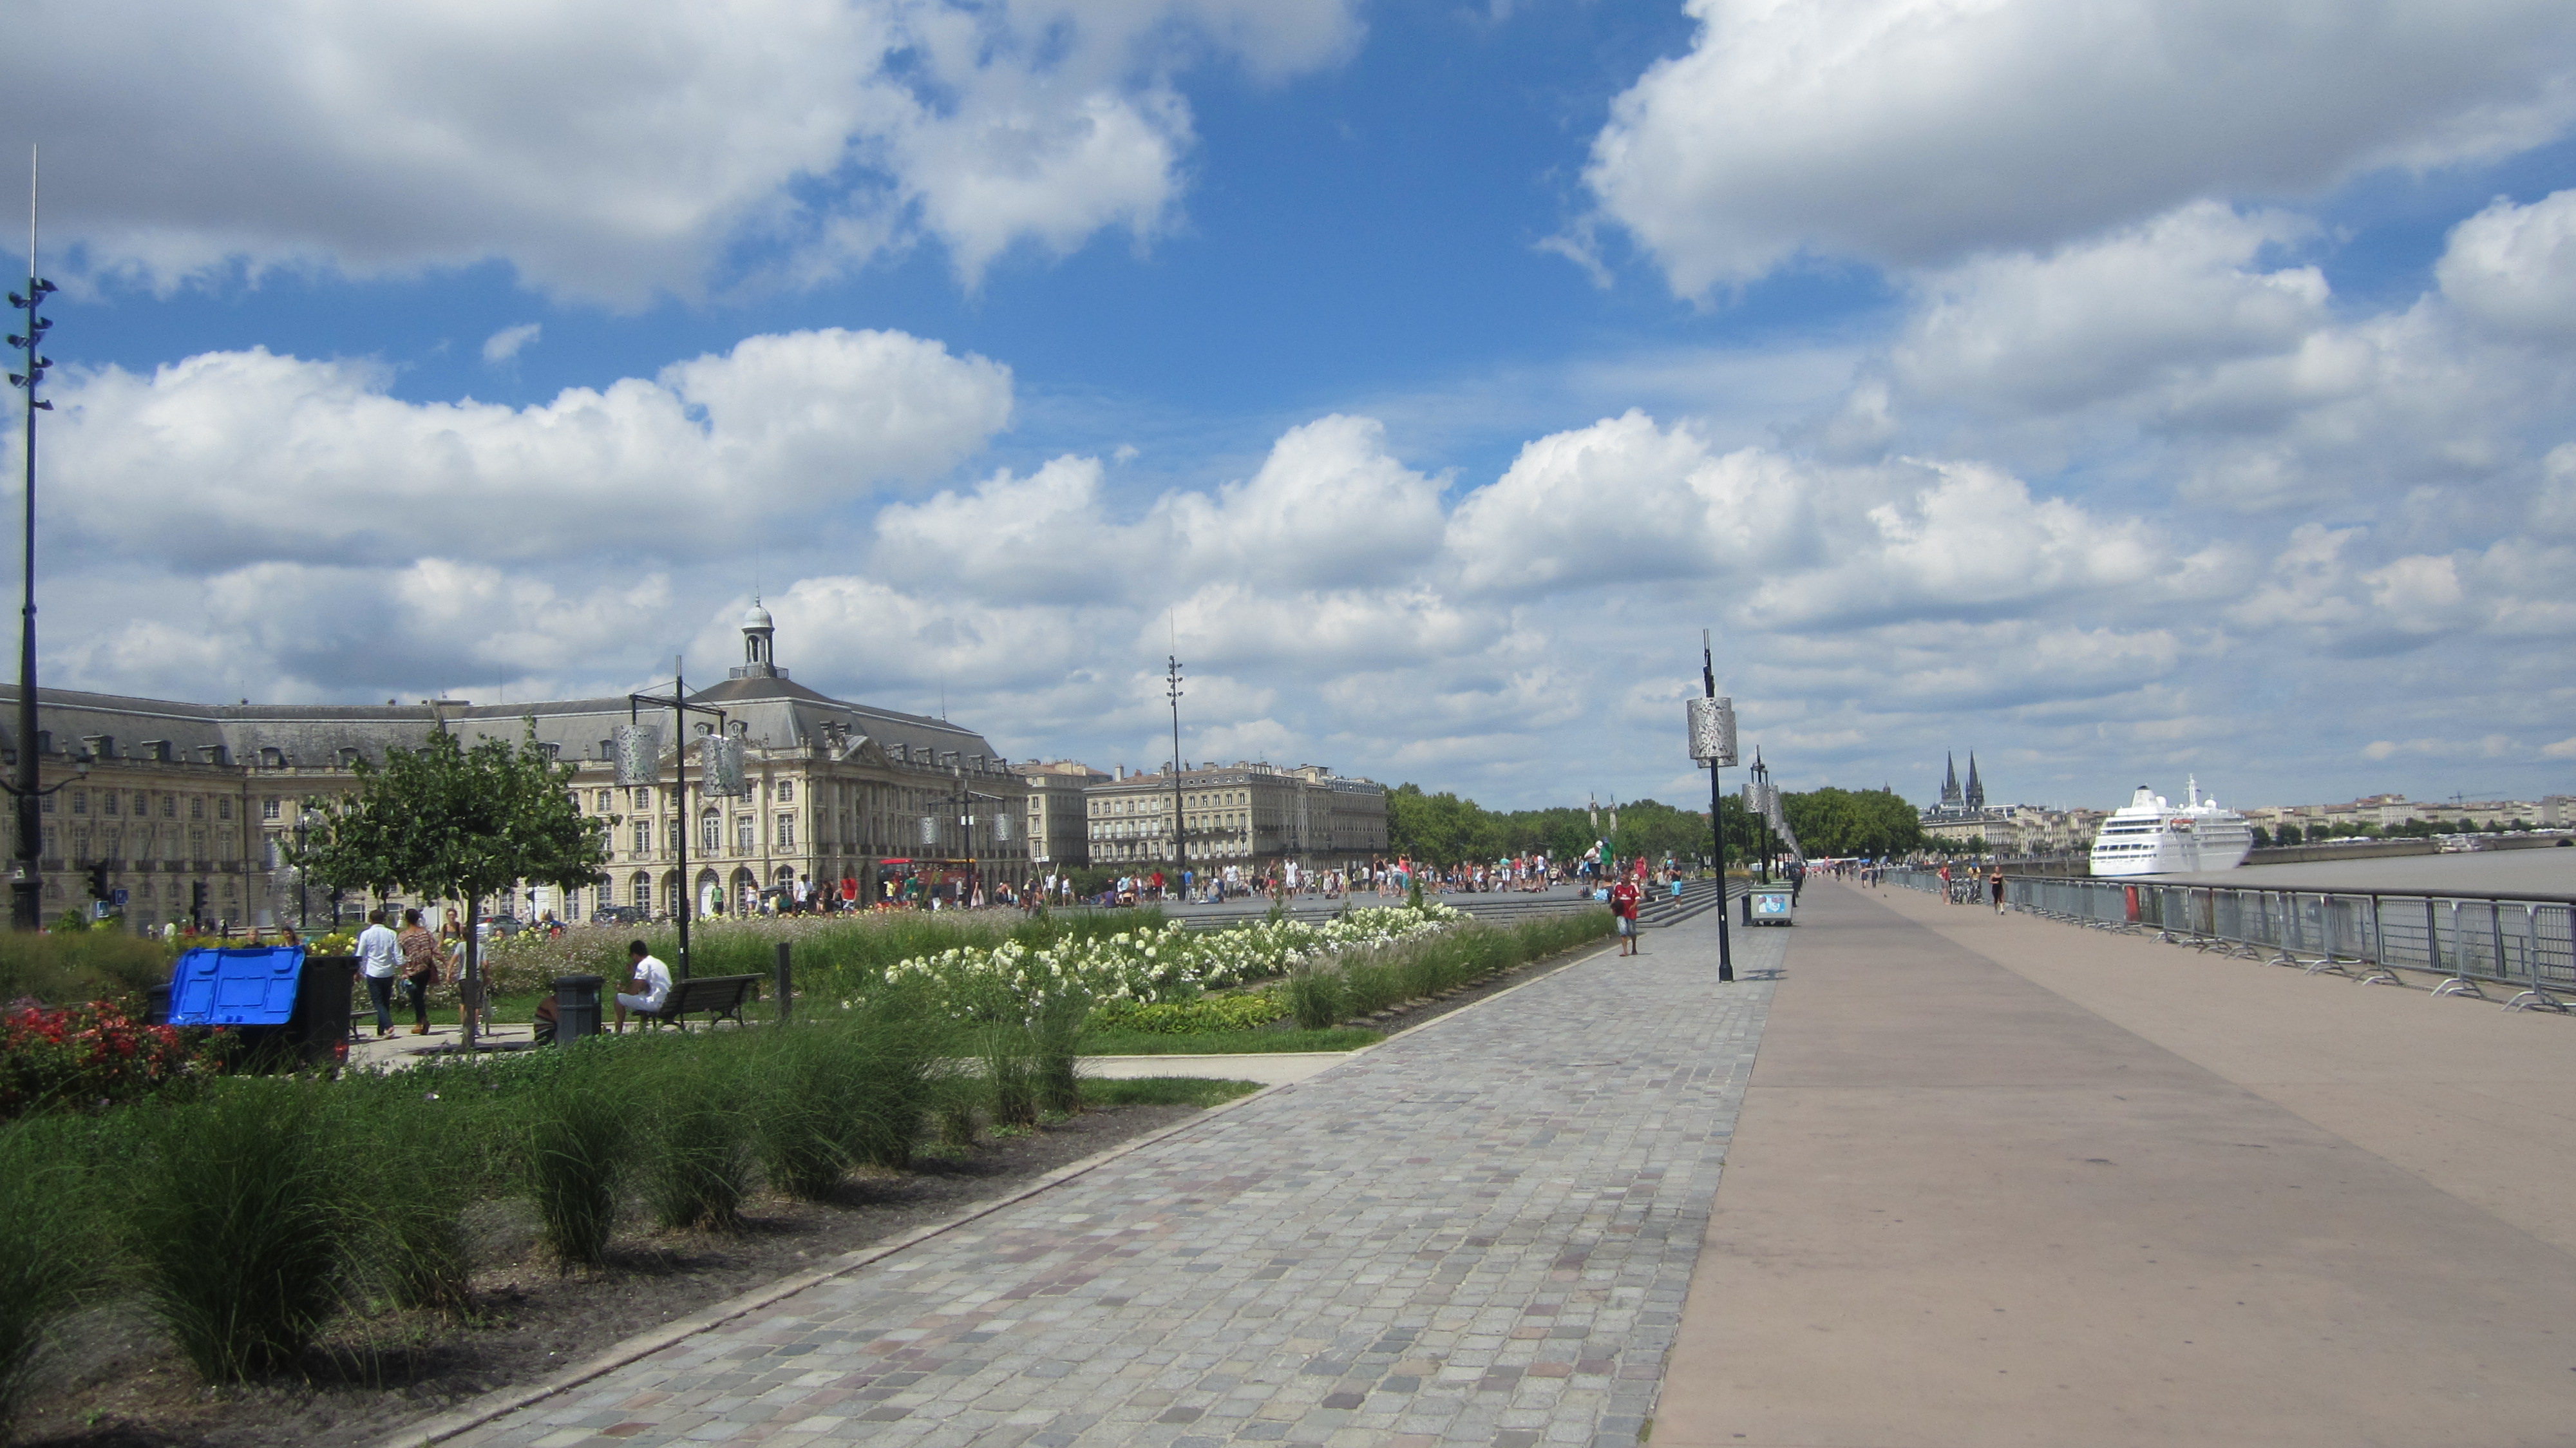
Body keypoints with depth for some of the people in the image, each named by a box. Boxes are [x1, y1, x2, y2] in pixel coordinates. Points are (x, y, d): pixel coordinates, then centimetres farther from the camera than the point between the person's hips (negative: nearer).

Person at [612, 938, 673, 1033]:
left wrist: (622, 991, 9)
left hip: (655, 1003, -9)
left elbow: (634, 992, -10)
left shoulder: (644, 965, -7)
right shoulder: (659, 963, 20)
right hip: (667, 1003, 9)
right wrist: (633, 974, 26)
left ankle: (618, 1032, 7)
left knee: (620, 998, 1)